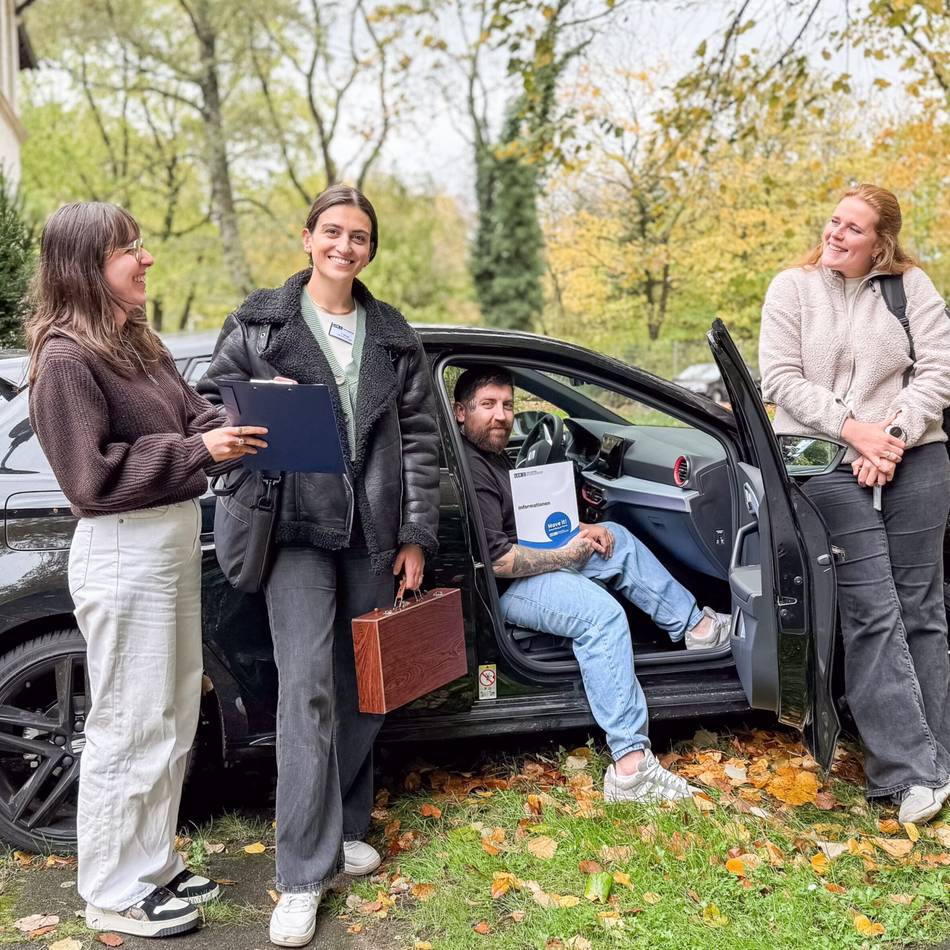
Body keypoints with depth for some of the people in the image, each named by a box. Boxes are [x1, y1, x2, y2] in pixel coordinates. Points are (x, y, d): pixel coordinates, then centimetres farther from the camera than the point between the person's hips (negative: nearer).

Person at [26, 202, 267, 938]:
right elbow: (93, 477, -19)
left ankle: (153, 863, 33)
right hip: (122, 553, -9)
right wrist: (199, 453, -21)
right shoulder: (66, 359, -14)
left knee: (175, 718, 18)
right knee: (130, 726, 1)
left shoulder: (139, 343, 12)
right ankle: (115, 892, 17)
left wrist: (240, 430, -8)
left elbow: (193, 415, 13)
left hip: (175, 542, 9)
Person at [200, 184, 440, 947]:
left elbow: (420, 437, 10)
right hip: (296, 526, -3)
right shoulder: (261, 322, 4)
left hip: (373, 531, 4)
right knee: (307, 684, -13)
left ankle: (347, 826, 29)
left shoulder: (393, 334, 11)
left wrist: (417, 535, 4)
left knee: (363, 684, 10)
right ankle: (303, 875, -7)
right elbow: (212, 401, 8)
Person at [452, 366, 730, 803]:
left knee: (614, 536, 16)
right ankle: (629, 770, -36)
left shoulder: (493, 456, 15)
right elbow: (494, 559, -26)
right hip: (502, 587, -12)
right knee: (601, 613, -31)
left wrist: (580, 529, 6)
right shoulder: (469, 470, -20)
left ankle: (696, 625, 18)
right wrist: (562, 555, -12)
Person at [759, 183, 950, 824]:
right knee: (872, 614, -7)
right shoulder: (793, 288, 4)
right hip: (828, 466, -2)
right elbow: (781, 380, -3)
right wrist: (853, 430, -11)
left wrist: (895, 433, -12)